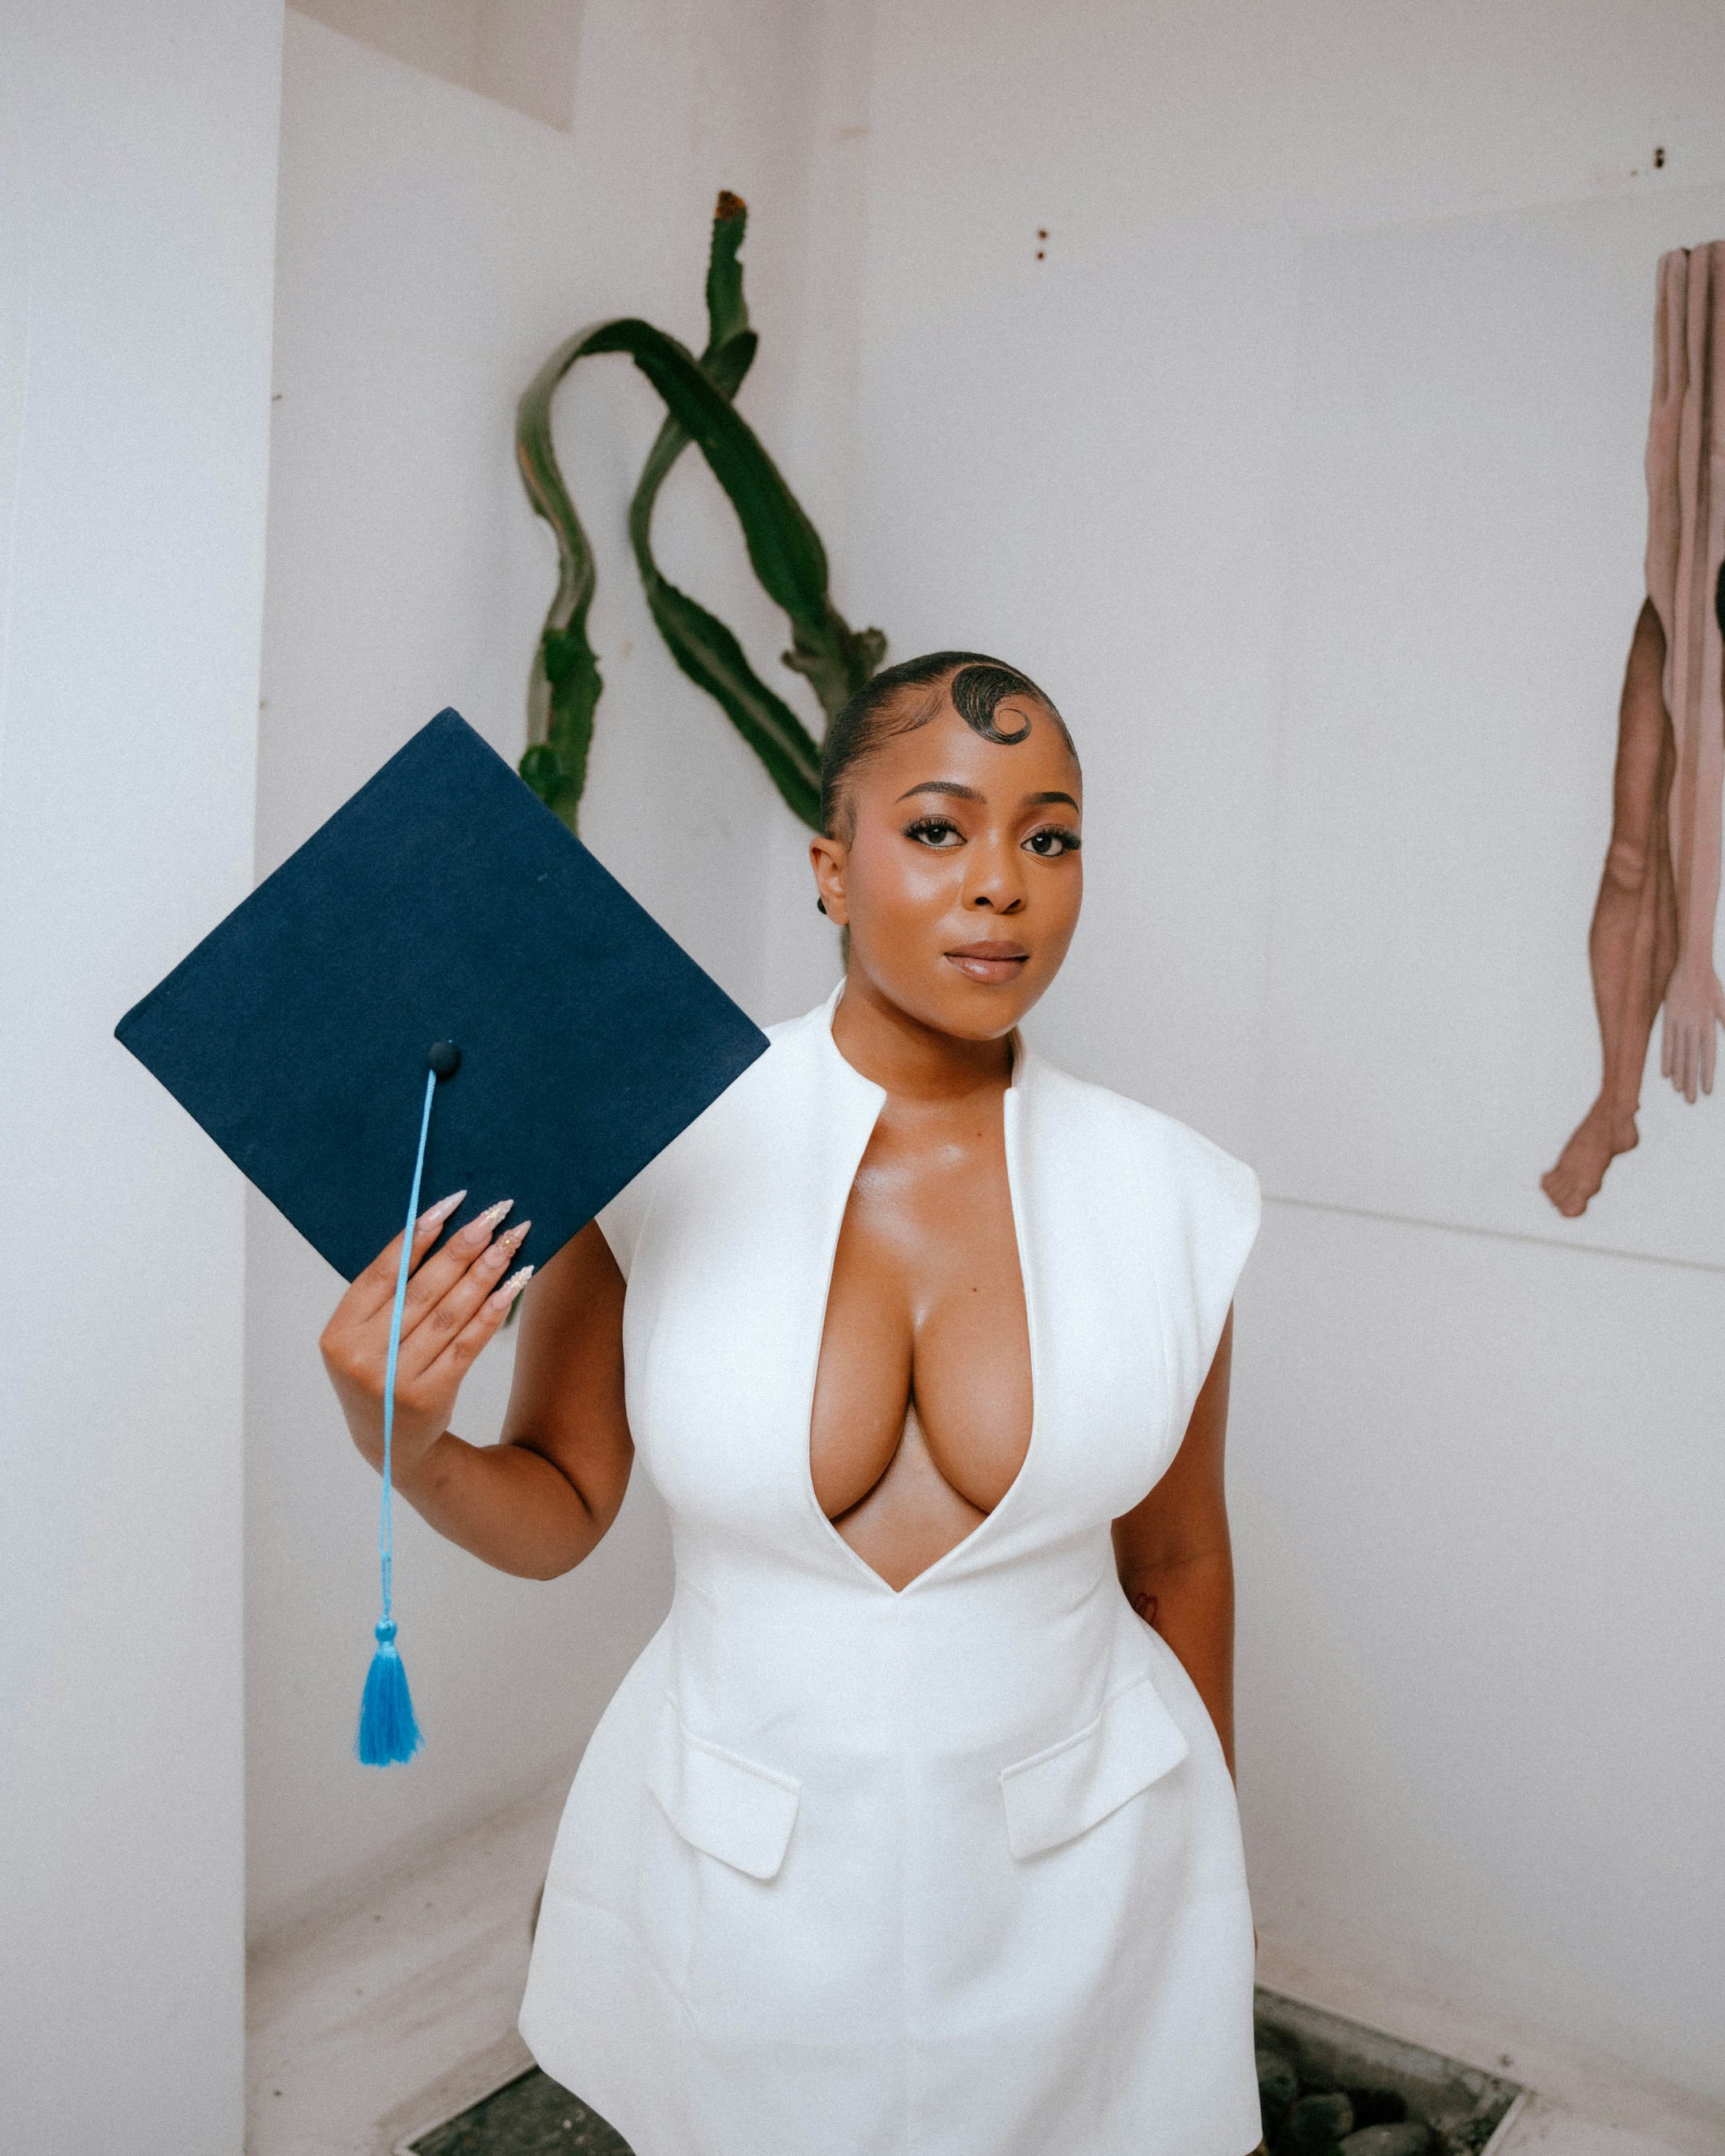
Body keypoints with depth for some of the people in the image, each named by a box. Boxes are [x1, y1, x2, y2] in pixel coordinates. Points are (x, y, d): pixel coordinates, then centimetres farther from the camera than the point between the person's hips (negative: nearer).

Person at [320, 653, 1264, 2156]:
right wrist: (412, 1449, -23)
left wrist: (1210, 1871, 13)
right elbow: (558, 1511, -3)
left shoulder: (1171, 1198, -10)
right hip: (742, 1886, 0)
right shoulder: (658, 1159, -14)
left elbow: (1178, 1563, 3)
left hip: (1078, 1881, 1)